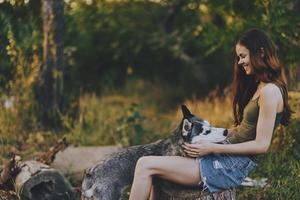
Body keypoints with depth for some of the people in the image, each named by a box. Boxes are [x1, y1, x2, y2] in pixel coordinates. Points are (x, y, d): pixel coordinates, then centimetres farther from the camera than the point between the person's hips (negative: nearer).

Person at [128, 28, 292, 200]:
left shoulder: (270, 91, -14)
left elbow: (261, 145, -17)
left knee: (146, 165, -15)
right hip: (228, 156, 10)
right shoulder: (257, 86, 16)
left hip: (232, 166, -10)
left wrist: (212, 148, -17)